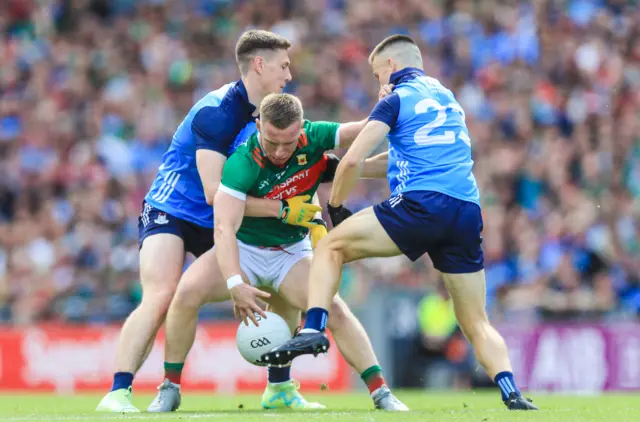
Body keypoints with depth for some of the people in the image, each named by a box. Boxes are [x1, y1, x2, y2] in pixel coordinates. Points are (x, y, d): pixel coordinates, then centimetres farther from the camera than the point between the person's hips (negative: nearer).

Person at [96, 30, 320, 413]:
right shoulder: (216, 112, -24)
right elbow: (214, 192, -30)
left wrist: (308, 209, -7)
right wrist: (282, 209, -28)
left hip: (217, 224, 8)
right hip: (170, 213, -8)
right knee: (161, 297, -27)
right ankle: (118, 392, -30)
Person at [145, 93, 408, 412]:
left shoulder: (314, 138, -18)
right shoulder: (242, 164, -30)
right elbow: (225, 228, -37)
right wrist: (236, 285, -49)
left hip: (292, 251, 2)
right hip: (242, 249, -2)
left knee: (335, 310, -17)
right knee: (188, 292, -25)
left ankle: (381, 393, -8)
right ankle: (169, 389, -9)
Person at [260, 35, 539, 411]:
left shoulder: (397, 99, 6)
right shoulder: (447, 98, 28)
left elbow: (353, 160, -2)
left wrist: (335, 204, 15)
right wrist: (343, 168, 41)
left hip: (422, 205, -6)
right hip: (468, 213, 6)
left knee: (331, 247, 9)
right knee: (476, 322, 11)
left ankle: (313, 329, -11)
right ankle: (511, 393, -9)